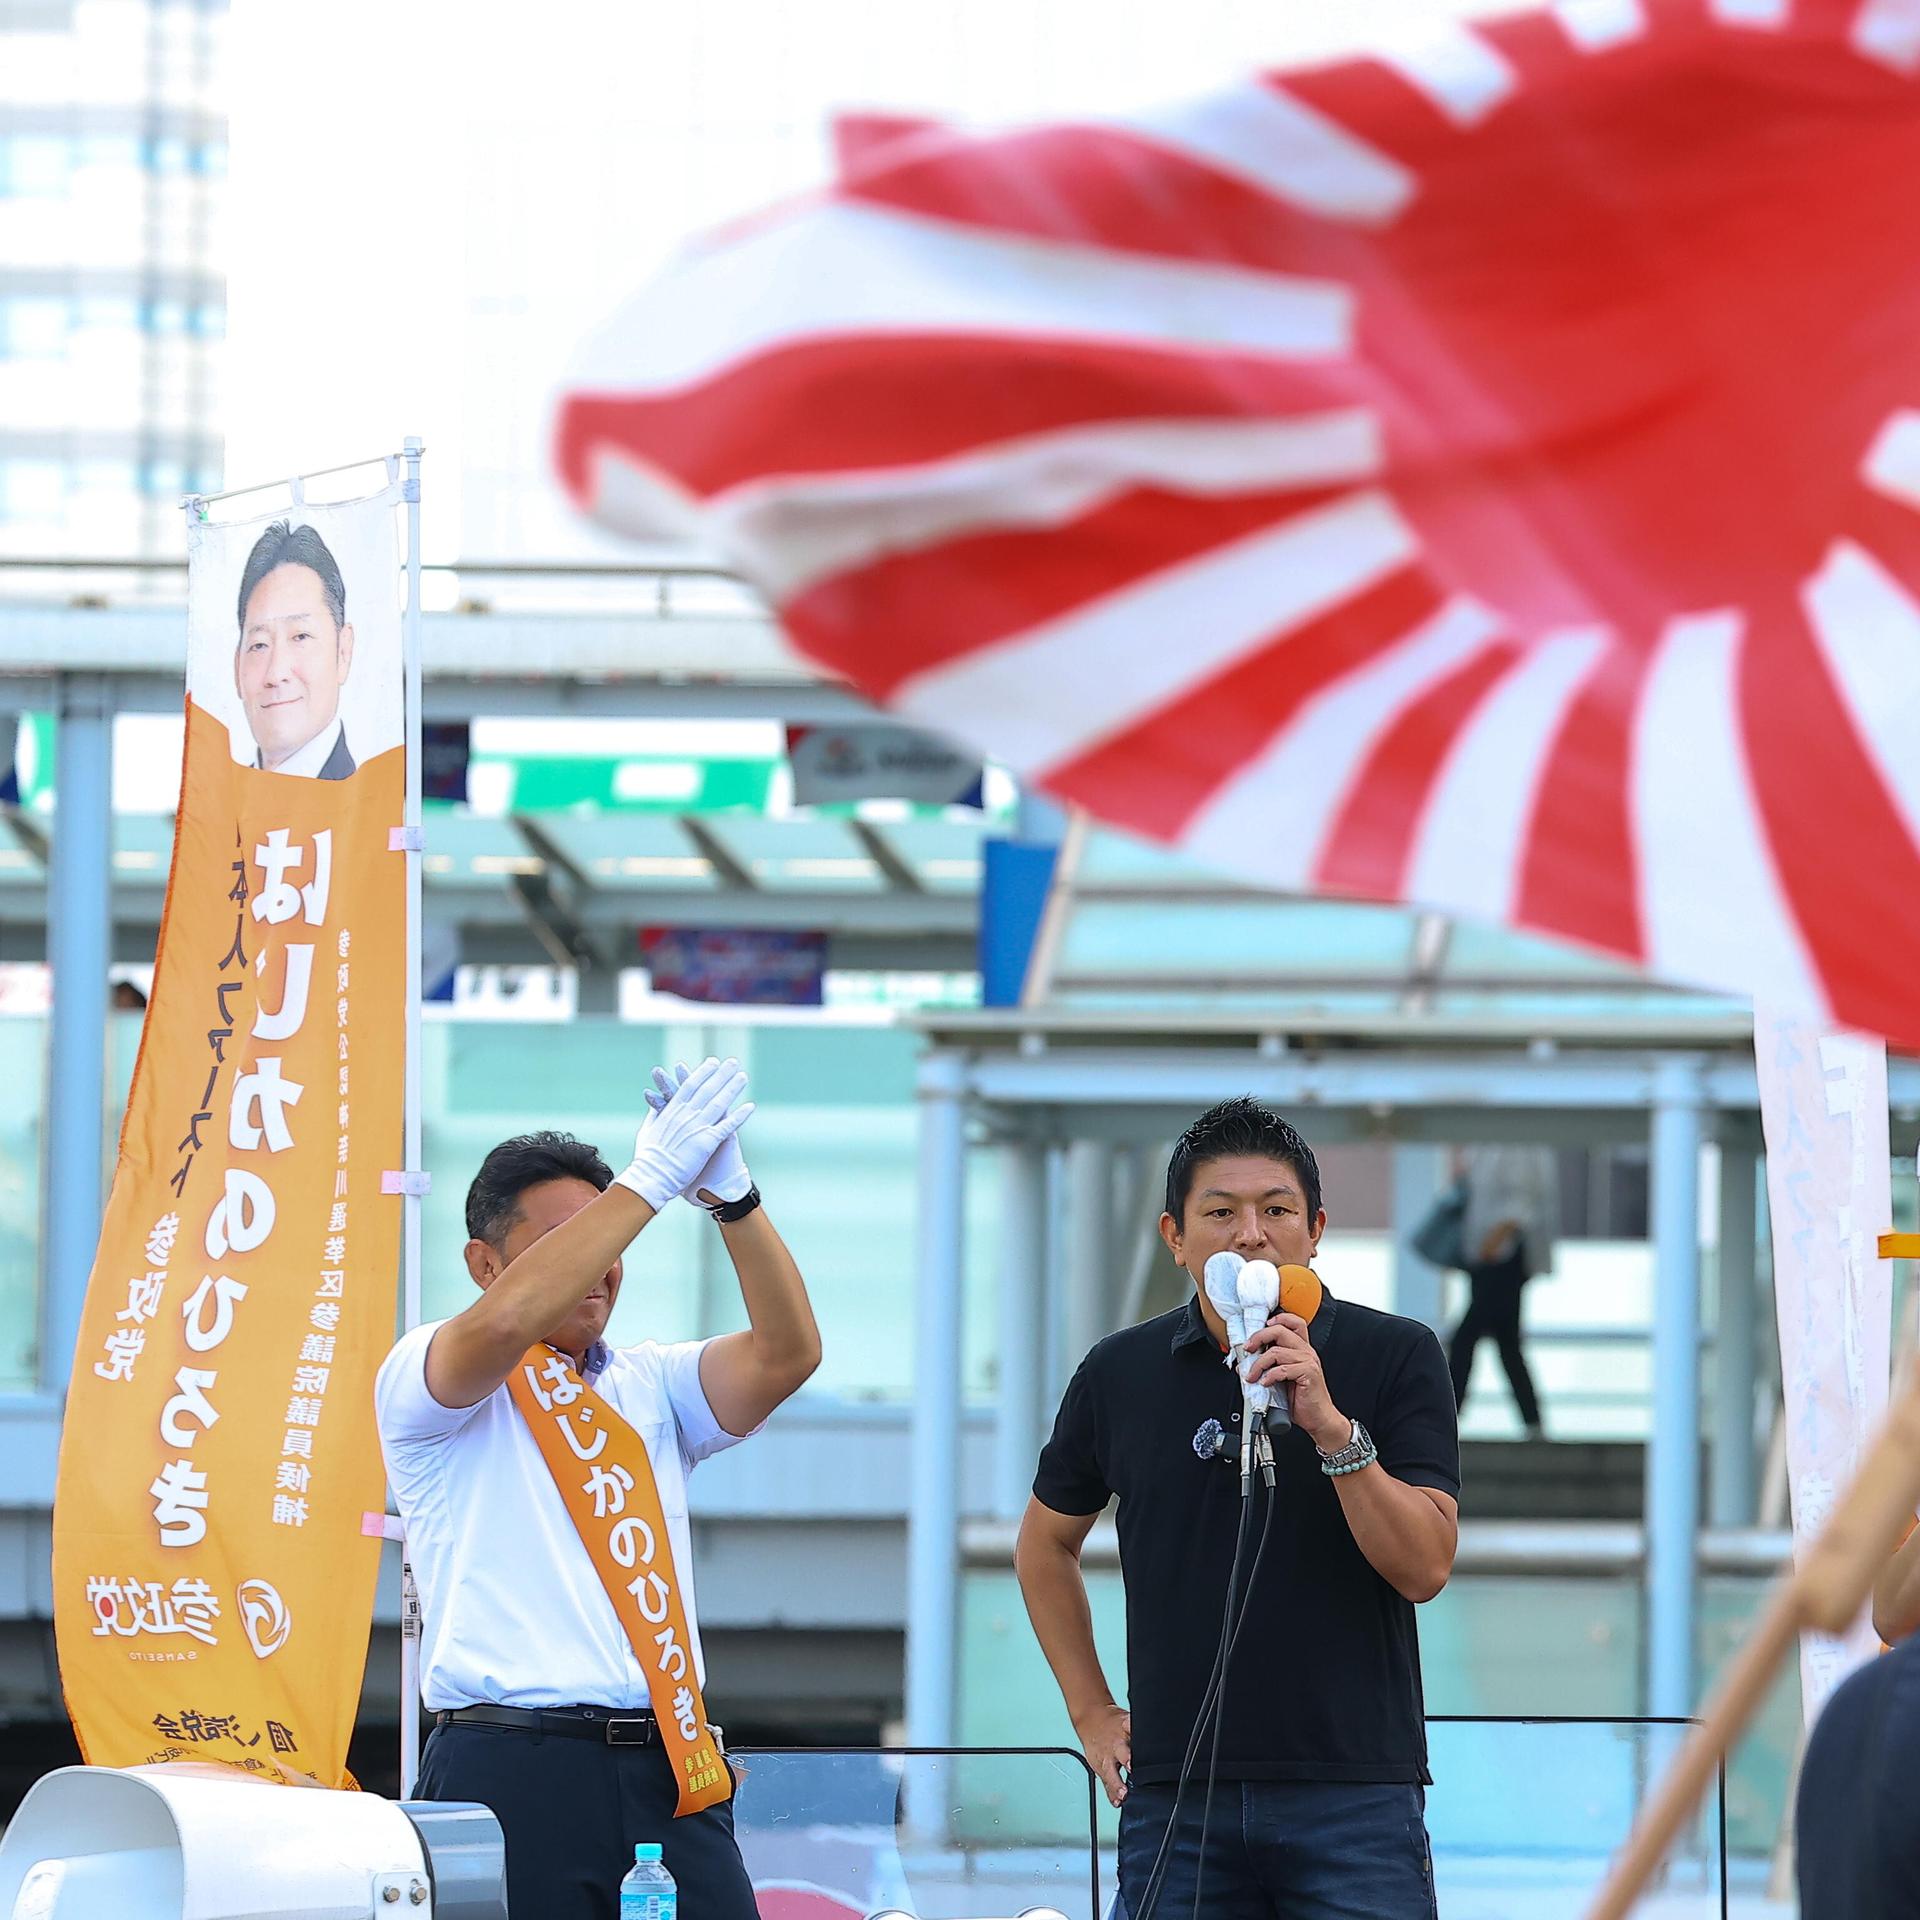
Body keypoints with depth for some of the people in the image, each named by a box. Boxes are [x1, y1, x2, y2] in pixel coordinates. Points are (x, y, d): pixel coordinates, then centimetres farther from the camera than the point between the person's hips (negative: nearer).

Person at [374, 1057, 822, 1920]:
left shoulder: (651, 1387, 19)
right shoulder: (424, 1379, 5)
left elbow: (786, 1354, 3)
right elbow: (506, 1323, -17)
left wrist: (731, 1195, -11)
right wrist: (647, 1183, -16)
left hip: (669, 1773, 5)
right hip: (513, 1774, -5)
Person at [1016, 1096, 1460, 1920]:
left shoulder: (1395, 1356, 0)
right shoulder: (1121, 1372, 7)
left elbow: (1425, 1567, -8)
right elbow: (1046, 1543, 23)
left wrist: (1331, 1427, -19)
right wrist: (1091, 1712, 17)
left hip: (1353, 1792, -2)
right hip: (1176, 1794, 2)